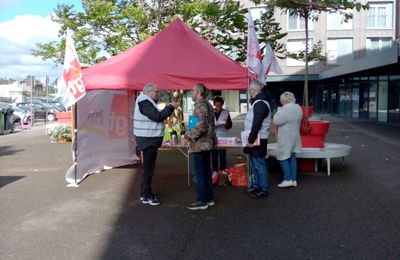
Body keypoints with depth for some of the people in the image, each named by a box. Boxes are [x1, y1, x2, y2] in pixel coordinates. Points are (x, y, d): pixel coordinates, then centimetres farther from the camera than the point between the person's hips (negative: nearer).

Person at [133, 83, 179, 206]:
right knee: (148, 168, -6)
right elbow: (157, 117, -24)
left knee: (148, 167, 16)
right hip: (147, 139, -11)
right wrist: (171, 107, -18)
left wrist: (168, 108, 5)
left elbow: (156, 116, 16)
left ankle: (145, 193, 26)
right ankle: (146, 196, 0)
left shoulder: (147, 101, 16)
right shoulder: (144, 103, -17)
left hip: (150, 139, 11)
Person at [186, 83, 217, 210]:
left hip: (199, 144, -10)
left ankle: (202, 201, 3)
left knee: (198, 174, -3)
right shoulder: (208, 104, 15)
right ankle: (209, 198, 21)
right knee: (206, 171, 14)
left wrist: (190, 135, -14)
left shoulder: (200, 104, -15)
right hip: (207, 143, 10)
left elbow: (202, 125, -25)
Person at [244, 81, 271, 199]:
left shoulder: (260, 104, -18)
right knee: (254, 163, 18)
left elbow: (256, 124, -24)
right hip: (254, 139, 11)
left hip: (257, 140, -11)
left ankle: (264, 189, 5)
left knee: (259, 164, -4)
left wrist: (251, 140, -21)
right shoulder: (257, 102, 16)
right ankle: (256, 185, 30)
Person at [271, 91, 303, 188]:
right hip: (294, 137, 8)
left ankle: (288, 179, -1)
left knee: (283, 158, 0)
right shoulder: (298, 108, 6)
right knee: (292, 157, 12)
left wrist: (278, 112, -2)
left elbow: (276, 121, -15)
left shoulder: (285, 110, -22)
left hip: (286, 138, -8)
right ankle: (293, 179, 16)